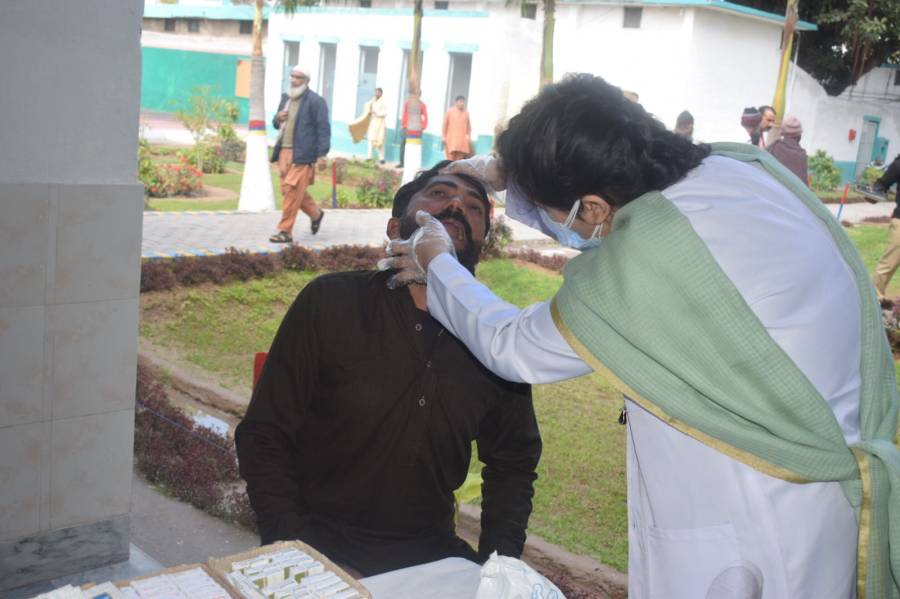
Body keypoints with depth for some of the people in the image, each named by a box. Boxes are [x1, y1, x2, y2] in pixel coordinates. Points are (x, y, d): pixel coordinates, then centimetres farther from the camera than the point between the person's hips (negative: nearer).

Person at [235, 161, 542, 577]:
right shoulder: (330, 303, -8)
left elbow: (513, 462, 14)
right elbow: (263, 437, -4)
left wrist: (500, 559, 0)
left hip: (430, 555, 3)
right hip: (320, 553, -3)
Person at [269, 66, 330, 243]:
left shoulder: (315, 101, -6)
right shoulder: (286, 97, 16)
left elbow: (323, 129, -10)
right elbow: (277, 124, 25)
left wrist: (321, 154, -16)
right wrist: (278, 119, 0)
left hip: (302, 154, -7)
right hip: (284, 152, 8)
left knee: (292, 190, -9)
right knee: (289, 189, 12)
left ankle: (285, 231, -1)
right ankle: (315, 213, 34)